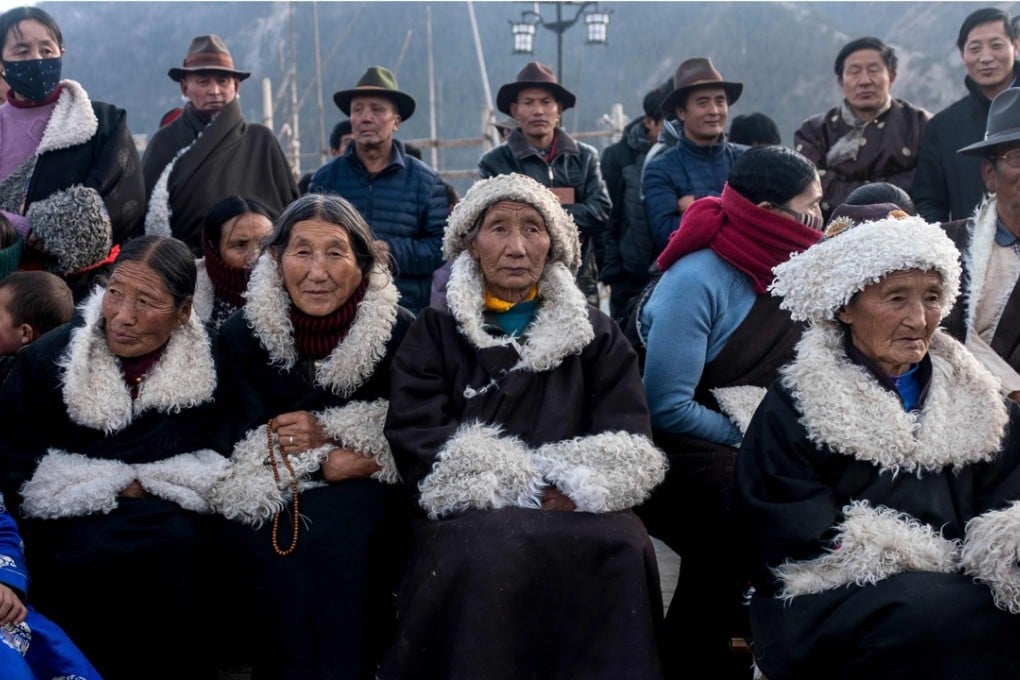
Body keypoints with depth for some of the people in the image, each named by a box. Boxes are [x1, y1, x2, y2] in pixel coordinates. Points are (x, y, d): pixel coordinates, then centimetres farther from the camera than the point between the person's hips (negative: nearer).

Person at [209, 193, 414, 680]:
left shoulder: (399, 331, -3)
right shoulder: (241, 335, 0)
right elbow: (244, 446, -3)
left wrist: (332, 433, -15)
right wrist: (321, 462, -18)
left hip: (366, 490, 0)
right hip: (273, 495, 1)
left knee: (340, 536, -31)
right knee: (279, 538, -30)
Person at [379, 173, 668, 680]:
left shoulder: (596, 334, 17)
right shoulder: (435, 332, 13)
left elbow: (627, 444, 4)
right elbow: (414, 437, -2)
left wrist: (574, 489, -17)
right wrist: (519, 492, -13)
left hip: (576, 510, 1)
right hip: (473, 510, -1)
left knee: (621, 547, -31)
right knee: (491, 551, -34)